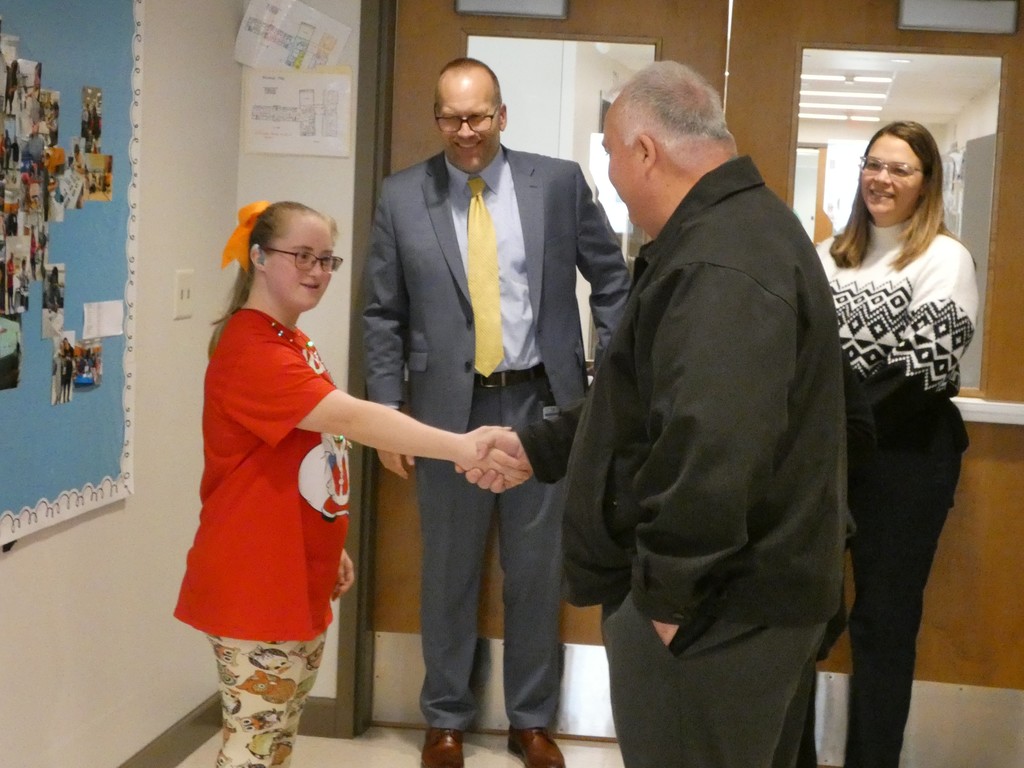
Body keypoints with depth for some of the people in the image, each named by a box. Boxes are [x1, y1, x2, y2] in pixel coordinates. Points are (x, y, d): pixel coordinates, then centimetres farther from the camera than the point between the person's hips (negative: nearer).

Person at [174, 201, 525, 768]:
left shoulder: (293, 344, 12)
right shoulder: (250, 350, -20)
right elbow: (354, 418, -33)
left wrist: (330, 548, 19)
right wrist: (460, 447, -40)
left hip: (299, 579, 10)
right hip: (255, 584, -10)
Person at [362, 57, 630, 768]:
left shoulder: (559, 182, 0)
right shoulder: (402, 197, 0)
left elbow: (612, 281, 6)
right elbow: (383, 317, 2)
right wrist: (387, 415, -2)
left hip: (542, 403, 0)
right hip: (450, 408, 0)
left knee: (537, 572, 11)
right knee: (449, 573, 11)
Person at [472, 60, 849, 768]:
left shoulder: (723, 266, -24)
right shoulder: (734, 232, 14)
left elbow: (711, 448, -35)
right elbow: (650, 401, 23)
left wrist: (668, 592, -25)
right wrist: (538, 446, 23)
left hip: (719, 604, -10)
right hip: (735, 589, 11)